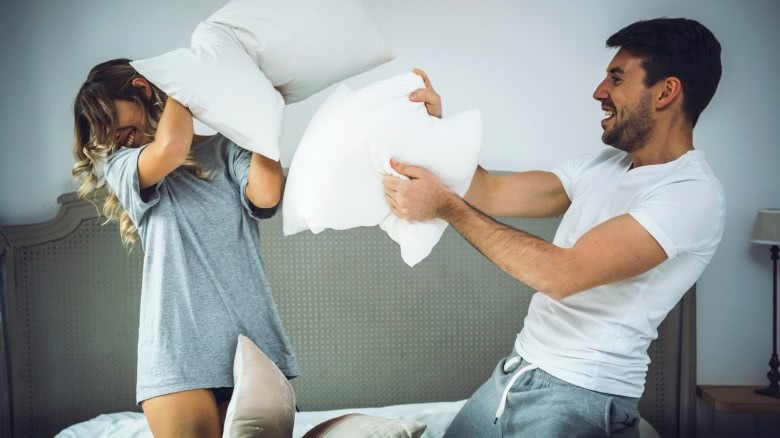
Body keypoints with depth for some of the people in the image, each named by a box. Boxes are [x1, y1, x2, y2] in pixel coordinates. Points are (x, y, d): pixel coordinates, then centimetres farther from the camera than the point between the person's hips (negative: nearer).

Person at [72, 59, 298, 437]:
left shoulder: (224, 150, 12)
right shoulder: (116, 166, 10)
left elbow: (265, 195, -8)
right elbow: (170, 149, -12)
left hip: (253, 342, 1)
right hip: (179, 353, -1)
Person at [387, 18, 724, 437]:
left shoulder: (691, 193, -18)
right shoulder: (602, 165, 8)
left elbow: (562, 274, -27)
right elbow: (493, 192, 9)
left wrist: (446, 205, -24)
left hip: (581, 396, -7)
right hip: (515, 372, 7)